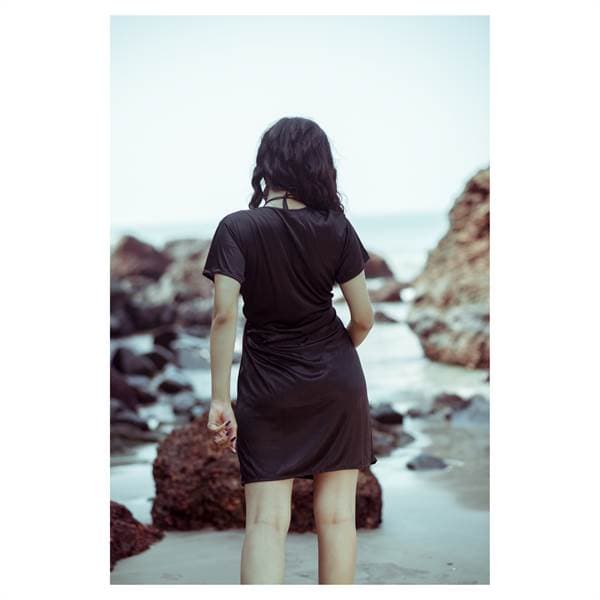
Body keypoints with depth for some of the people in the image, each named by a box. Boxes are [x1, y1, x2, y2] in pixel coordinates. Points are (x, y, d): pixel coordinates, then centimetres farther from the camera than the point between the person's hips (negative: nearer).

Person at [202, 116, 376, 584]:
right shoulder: (336, 228, -4)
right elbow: (364, 318, -2)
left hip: (267, 388, -1)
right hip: (338, 386, 1)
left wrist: (220, 398, -12)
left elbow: (224, 315, -16)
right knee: (337, 513, 9)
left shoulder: (237, 228, -8)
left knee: (266, 516, 0)